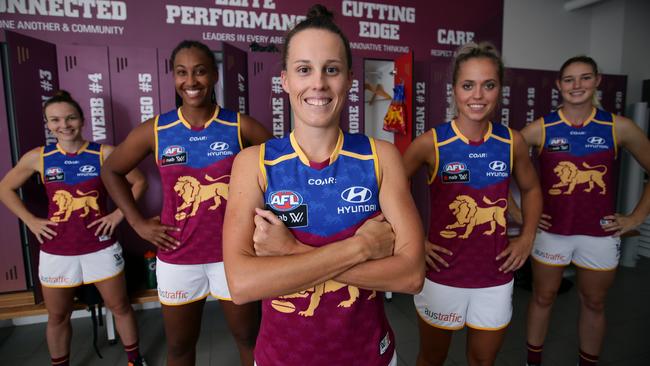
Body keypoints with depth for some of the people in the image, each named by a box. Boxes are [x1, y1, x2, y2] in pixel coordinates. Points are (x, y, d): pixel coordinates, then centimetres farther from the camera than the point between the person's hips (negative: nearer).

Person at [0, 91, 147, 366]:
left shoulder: (104, 153, -8)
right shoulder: (37, 158, -2)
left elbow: (139, 182, 1)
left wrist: (119, 214, -7)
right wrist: (31, 221, 2)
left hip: (100, 247, -1)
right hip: (56, 251, 2)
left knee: (119, 307, 11)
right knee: (58, 316, 17)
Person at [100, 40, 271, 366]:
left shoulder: (241, 127, -7)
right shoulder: (155, 131, -4)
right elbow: (111, 171, 11)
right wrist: (138, 223, 3)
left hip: (232, 254, -1)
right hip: (177, 258, 2)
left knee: (248, 337, 17)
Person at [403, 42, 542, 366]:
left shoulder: (512, 142, -3)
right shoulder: (431, 143, -14)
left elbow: (531, 189, 15)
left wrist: (527, 237, 4)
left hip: (496, 278, 3)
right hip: (442, 276, -3)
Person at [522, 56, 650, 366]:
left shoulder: (619, 127, -3)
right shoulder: (540, 129, -7)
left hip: (600, 234, 2)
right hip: (551, 231, -1)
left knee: (593, 304, 17)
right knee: (542, 298, 13)